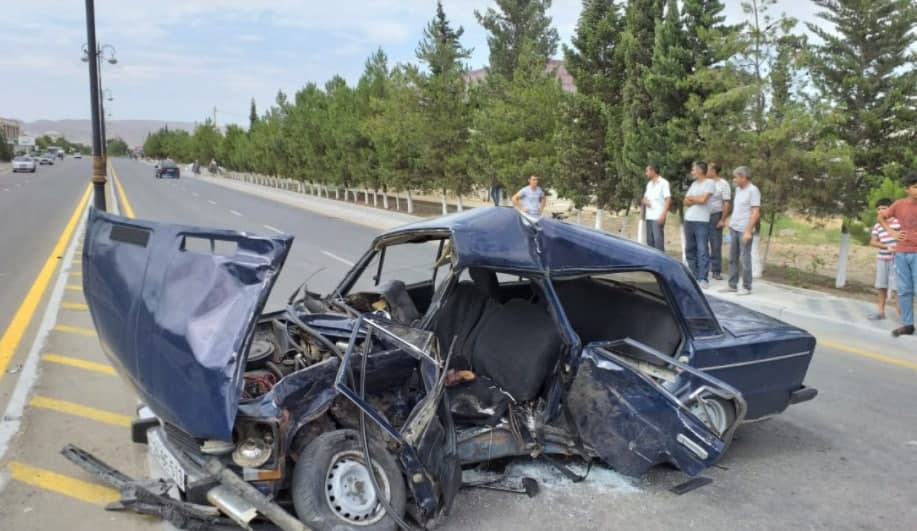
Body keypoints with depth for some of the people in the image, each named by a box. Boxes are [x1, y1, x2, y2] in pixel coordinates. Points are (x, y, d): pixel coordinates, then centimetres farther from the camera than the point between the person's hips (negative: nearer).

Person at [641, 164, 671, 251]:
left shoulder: (663, 183, -4)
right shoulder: (649, 184, 19)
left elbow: (668, 199, -10)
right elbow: (645, 198, 25)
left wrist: (663, 214, -19)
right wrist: (644, 201, -1)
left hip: (658, 217, -7)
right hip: (649, 216, 7)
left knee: (658, 239, -11)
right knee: (649, 240, 8)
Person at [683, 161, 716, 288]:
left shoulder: (709, 183, -3)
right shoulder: (694, 184, 18)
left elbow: (702, 199, -16)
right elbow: (686, 202, 12)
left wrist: (690, 198, 1)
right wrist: (696, 200, -6)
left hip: (701, 221, -7)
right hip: (688, 220, 8)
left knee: (702, 250, -8)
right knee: (690, 250, 9)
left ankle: (703, 279, -8)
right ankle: (694, 276, 17)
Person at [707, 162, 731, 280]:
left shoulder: (723, 184, -4)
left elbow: (726, 203, -7)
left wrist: (723, 220, -13)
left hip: (715, 216, -4)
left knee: (716, 245, 1)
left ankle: (716, 271, 6)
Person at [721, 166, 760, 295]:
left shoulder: (753, 190, -11)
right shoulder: (738, 189, 13)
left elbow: (756, 213, -15)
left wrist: (748, 231, -19)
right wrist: (730, 222, 15)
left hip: (744, 230, -8)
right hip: (734, 229, 8)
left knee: (744, 259, -3)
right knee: (733, 258, 11)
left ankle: (746, 287, 5)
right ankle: (732, 285, 18)